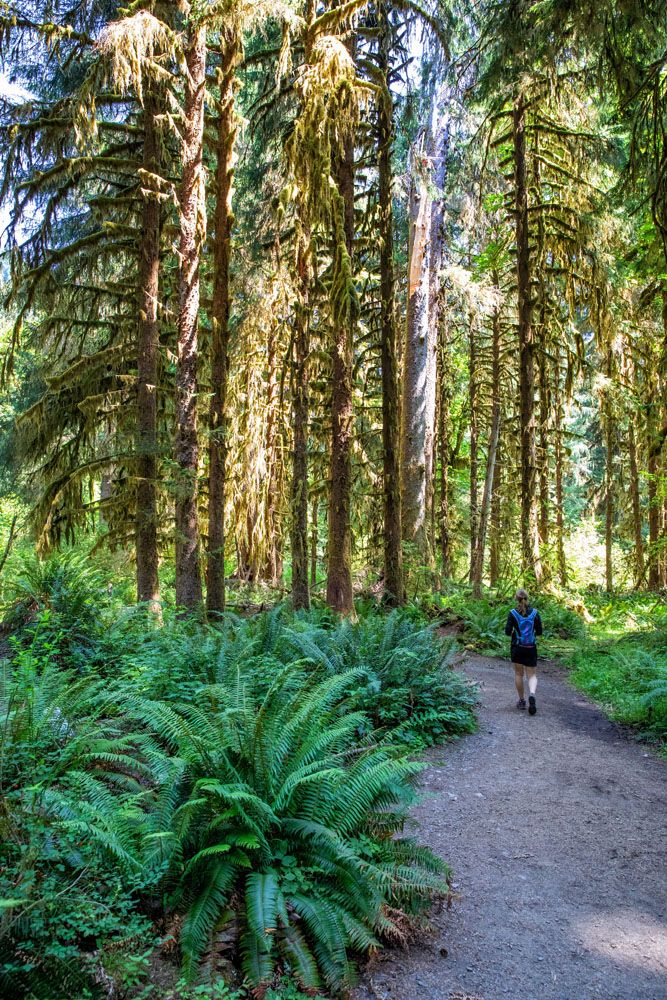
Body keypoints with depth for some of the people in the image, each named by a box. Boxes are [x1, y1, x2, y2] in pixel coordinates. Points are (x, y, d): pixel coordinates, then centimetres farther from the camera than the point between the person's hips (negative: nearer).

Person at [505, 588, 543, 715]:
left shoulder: (513, 613, -9)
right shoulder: (534, 612, -4)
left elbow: (508, 631, -10)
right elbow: (539, 631, 0)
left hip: (517, 647, -1)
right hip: (531, 648, 1)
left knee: (518, 673, 14)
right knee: (532, 675, 7)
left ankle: (522, 700, 19)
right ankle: (532, 694, -21)